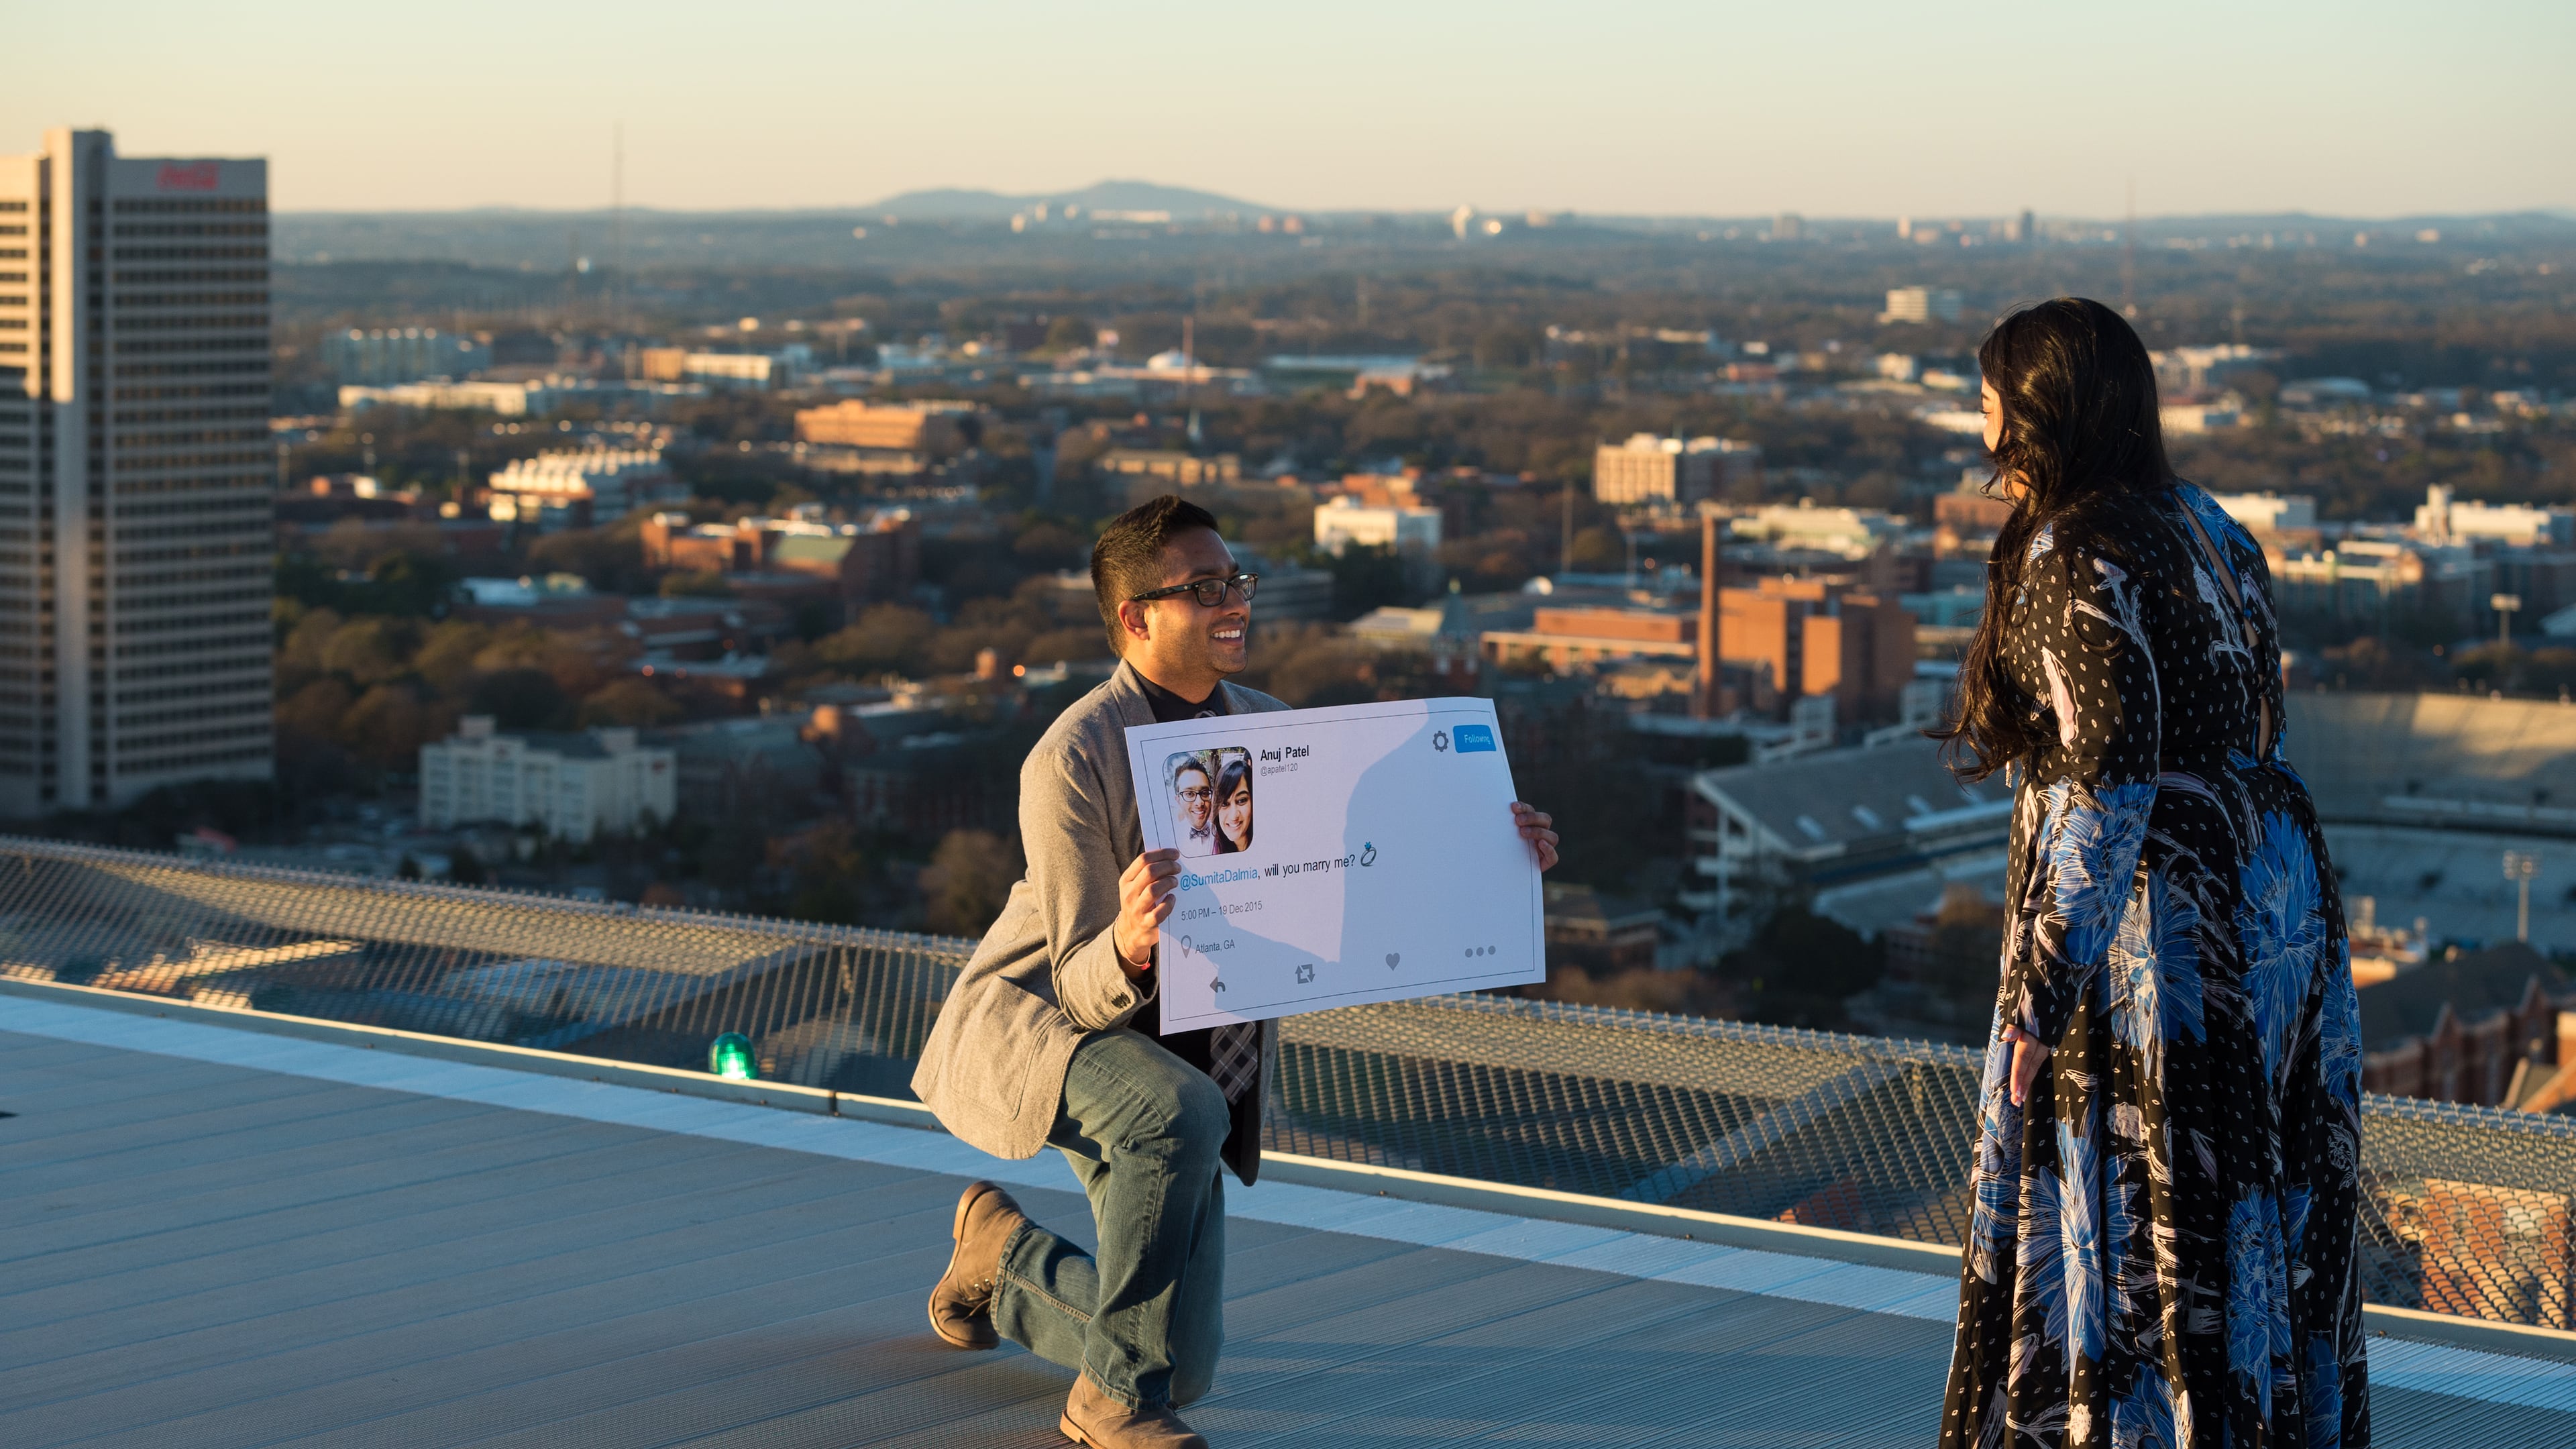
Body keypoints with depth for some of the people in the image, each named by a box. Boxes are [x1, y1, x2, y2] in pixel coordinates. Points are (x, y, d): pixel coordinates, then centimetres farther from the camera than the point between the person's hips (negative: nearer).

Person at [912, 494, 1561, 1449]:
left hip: (1169, 1043, 7)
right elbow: (1083, 989, -25)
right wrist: (1129, 948, -49)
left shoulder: (1269, 731, -2)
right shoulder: (1072, 759, -23)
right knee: (1179, 1112, -41)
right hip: (1030, 1024, -6)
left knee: (1185, 1365, 5)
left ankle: (1003, 1251, 34)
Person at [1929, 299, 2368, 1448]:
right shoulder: (2207, 532, 12)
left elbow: (2109, 786, -21)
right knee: (2258, 1225, 15)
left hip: (2153, 922, -9)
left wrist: (2046, 992, -20)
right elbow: (2255, 734, 14)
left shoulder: (2076, 558, -15)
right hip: (2274, 910, 9)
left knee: (2129, 1241, 0)